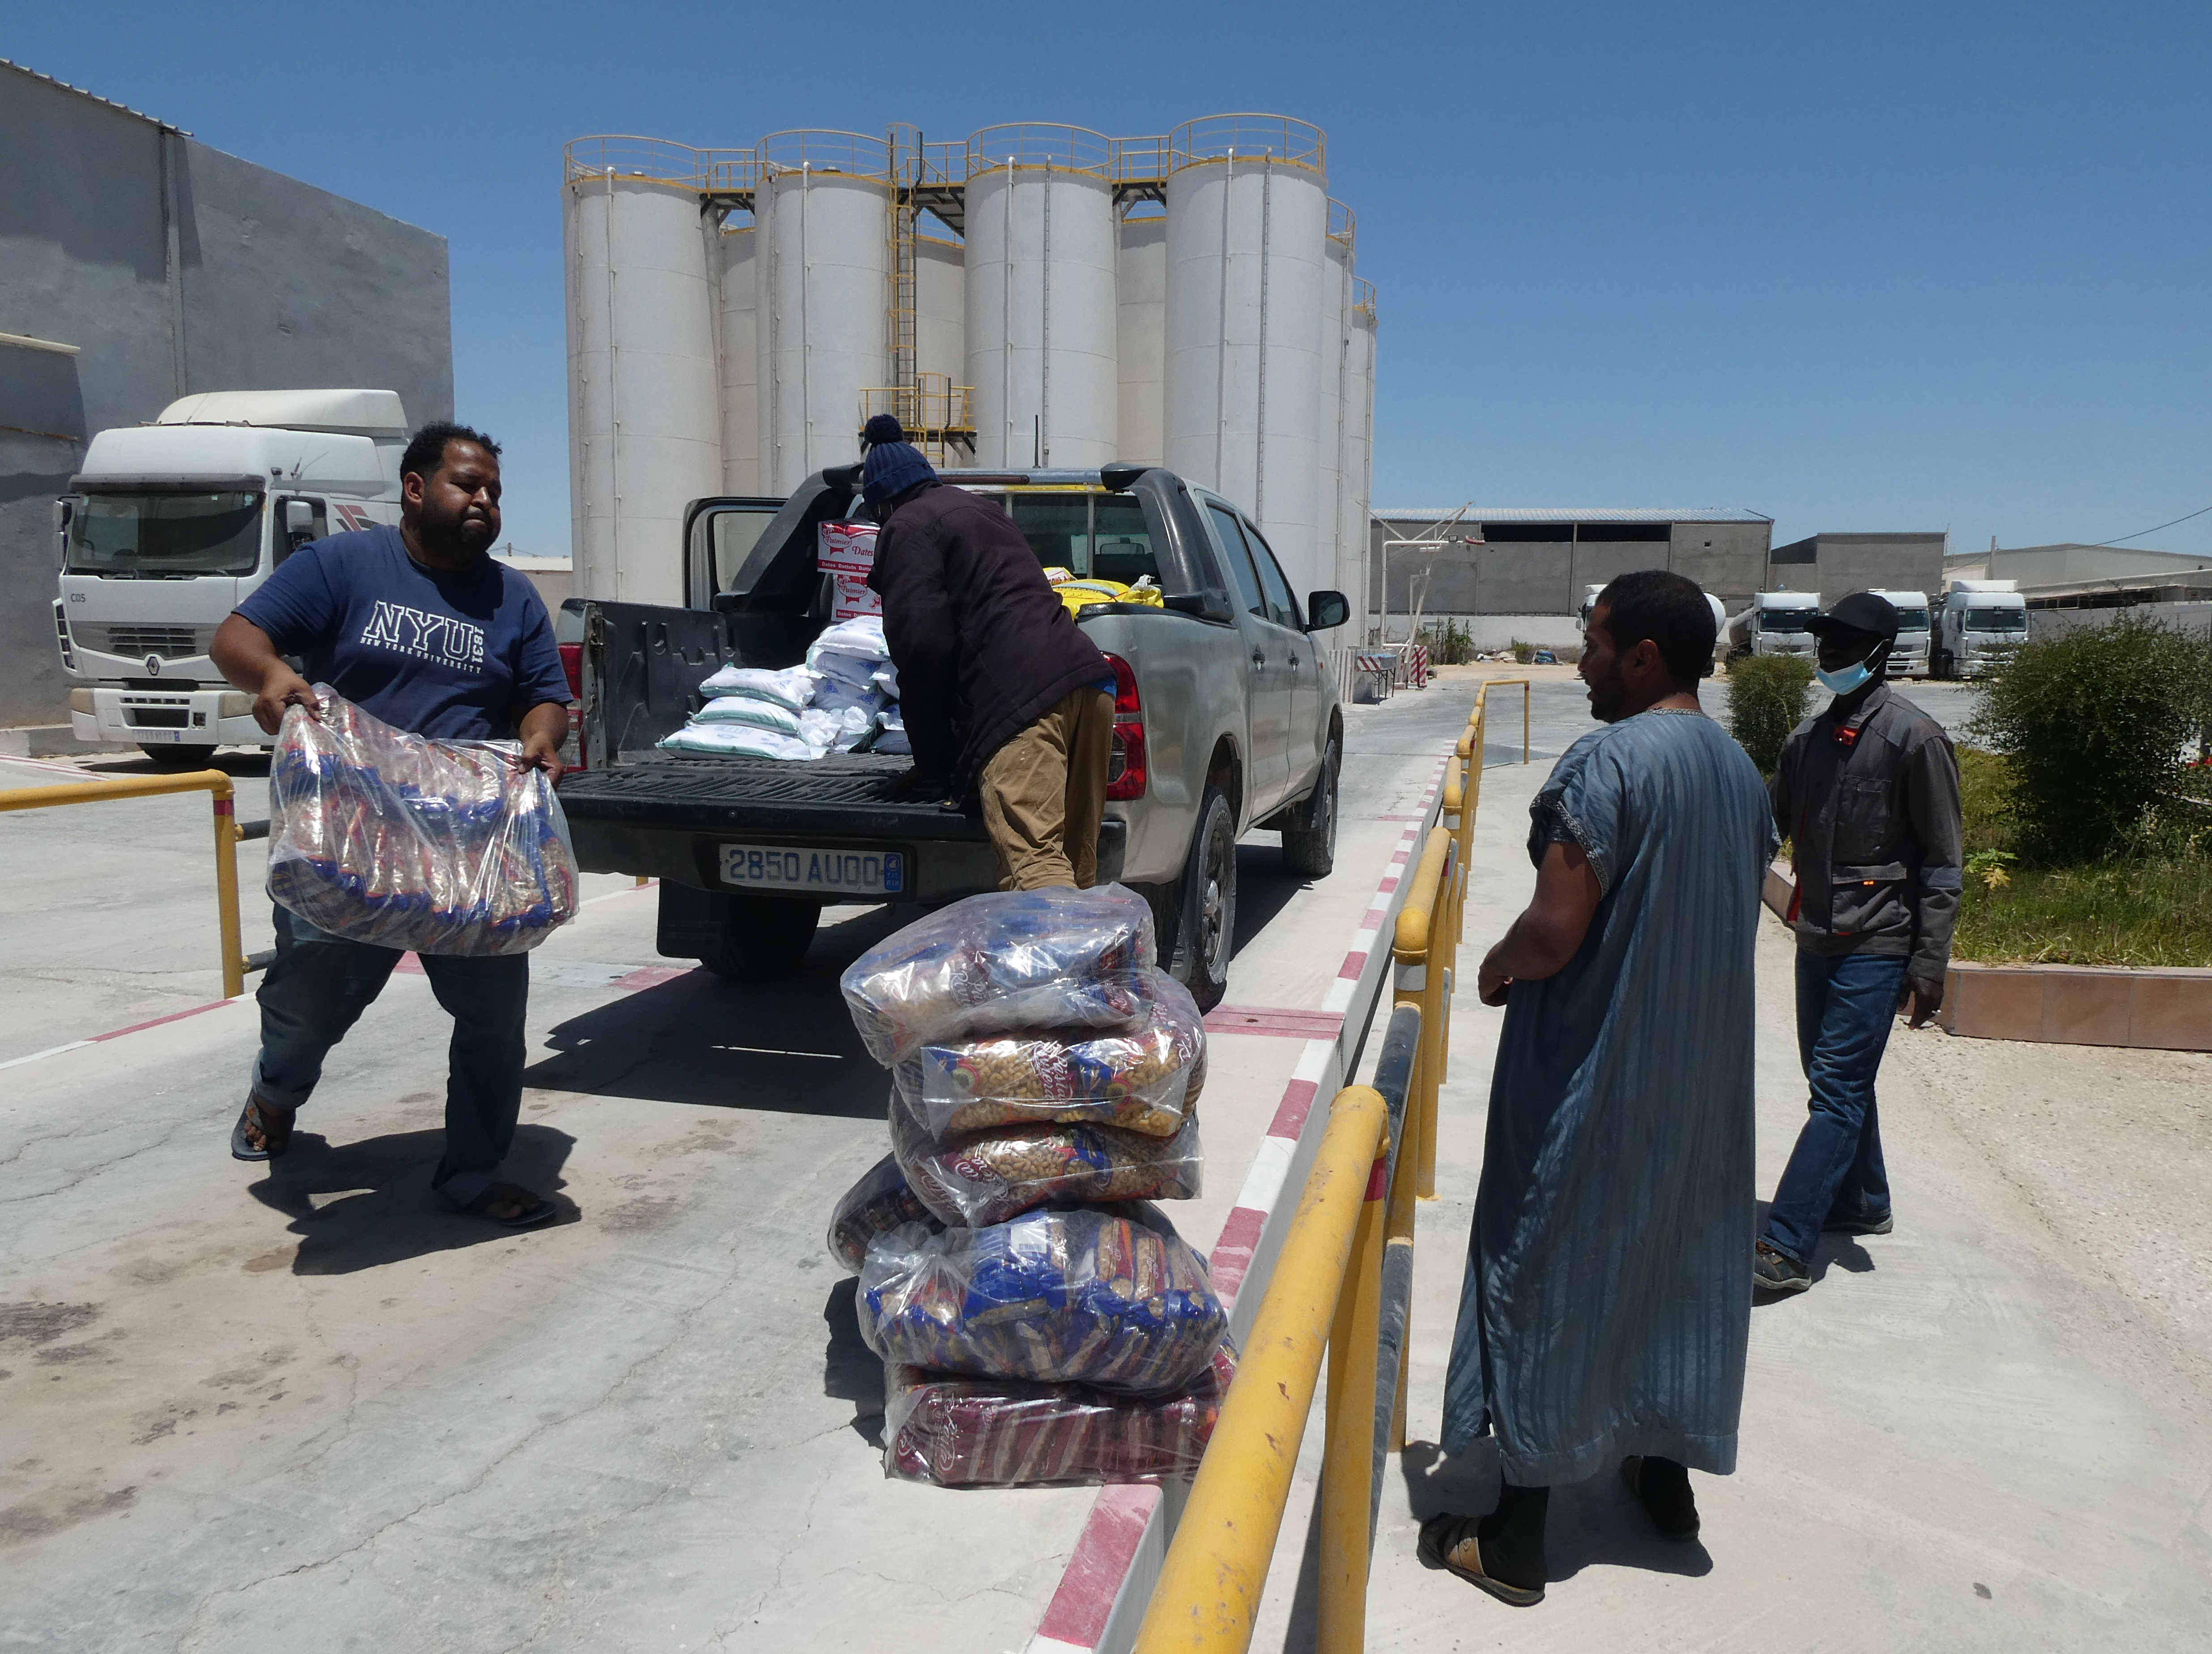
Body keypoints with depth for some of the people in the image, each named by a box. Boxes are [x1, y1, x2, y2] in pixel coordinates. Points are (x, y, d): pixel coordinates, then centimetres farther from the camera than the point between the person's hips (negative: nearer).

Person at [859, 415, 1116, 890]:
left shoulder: (908, 528, 7)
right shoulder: (980, 509, 34)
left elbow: (924, 644, -5)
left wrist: (933, 762, 3)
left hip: (1021, 698, -9)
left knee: (1035, 863, -19)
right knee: (1074, 865, 13)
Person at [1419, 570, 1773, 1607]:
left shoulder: (1609, 761, -20)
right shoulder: (1743, 774, 6)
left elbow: (1554, 931, -24)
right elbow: (1726, 925, 14)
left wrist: (1494, 970, -5)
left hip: (1591, 1079, -8)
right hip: (1702, 1077, 8)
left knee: (1551, 1277, 3)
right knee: (1677, 1258, 22)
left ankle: (1515, 1538, 14)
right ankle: (1666, 1472, 40)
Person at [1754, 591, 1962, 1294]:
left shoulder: (1914, 738, -10)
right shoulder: (1809, 737, 10)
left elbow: (1942, 862, -10)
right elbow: (1775, 823, 22)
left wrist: (1929, 962, -12)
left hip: (1876, 947, -7)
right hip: (1817, 940, 7)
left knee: (1837, 1089, -9)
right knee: (1839, 1081, 18)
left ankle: (1785, 1248, -10)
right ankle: (1863, 1203, 37)